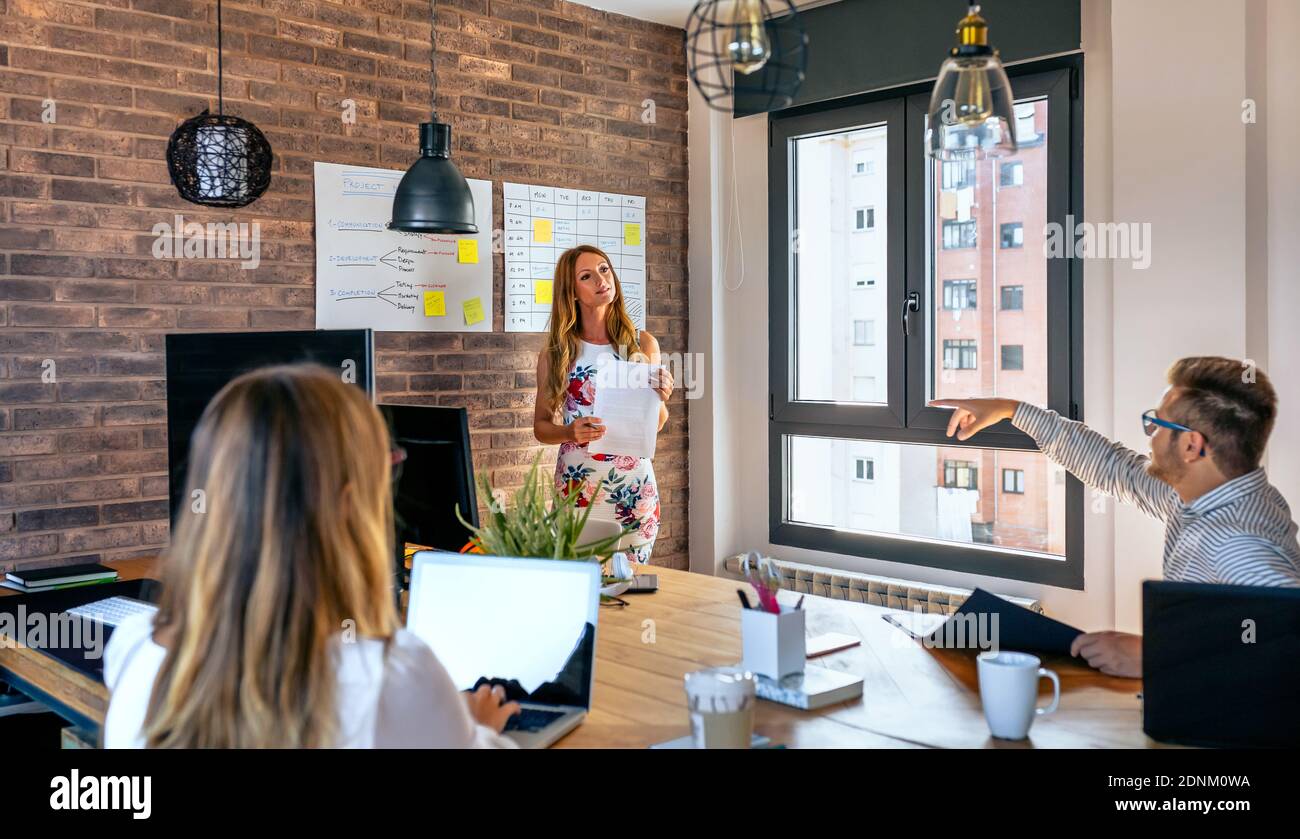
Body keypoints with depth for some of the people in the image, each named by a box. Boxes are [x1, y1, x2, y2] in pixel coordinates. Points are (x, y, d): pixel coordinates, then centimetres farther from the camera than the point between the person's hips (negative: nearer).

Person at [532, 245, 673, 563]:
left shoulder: (643, 344, 4)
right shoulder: (556, 352, 1)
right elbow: (540, 426, 5)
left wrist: (661, 399, -10)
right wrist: (571, 432, -14)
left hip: (634, 485, 1)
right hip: (578, 485, -1)